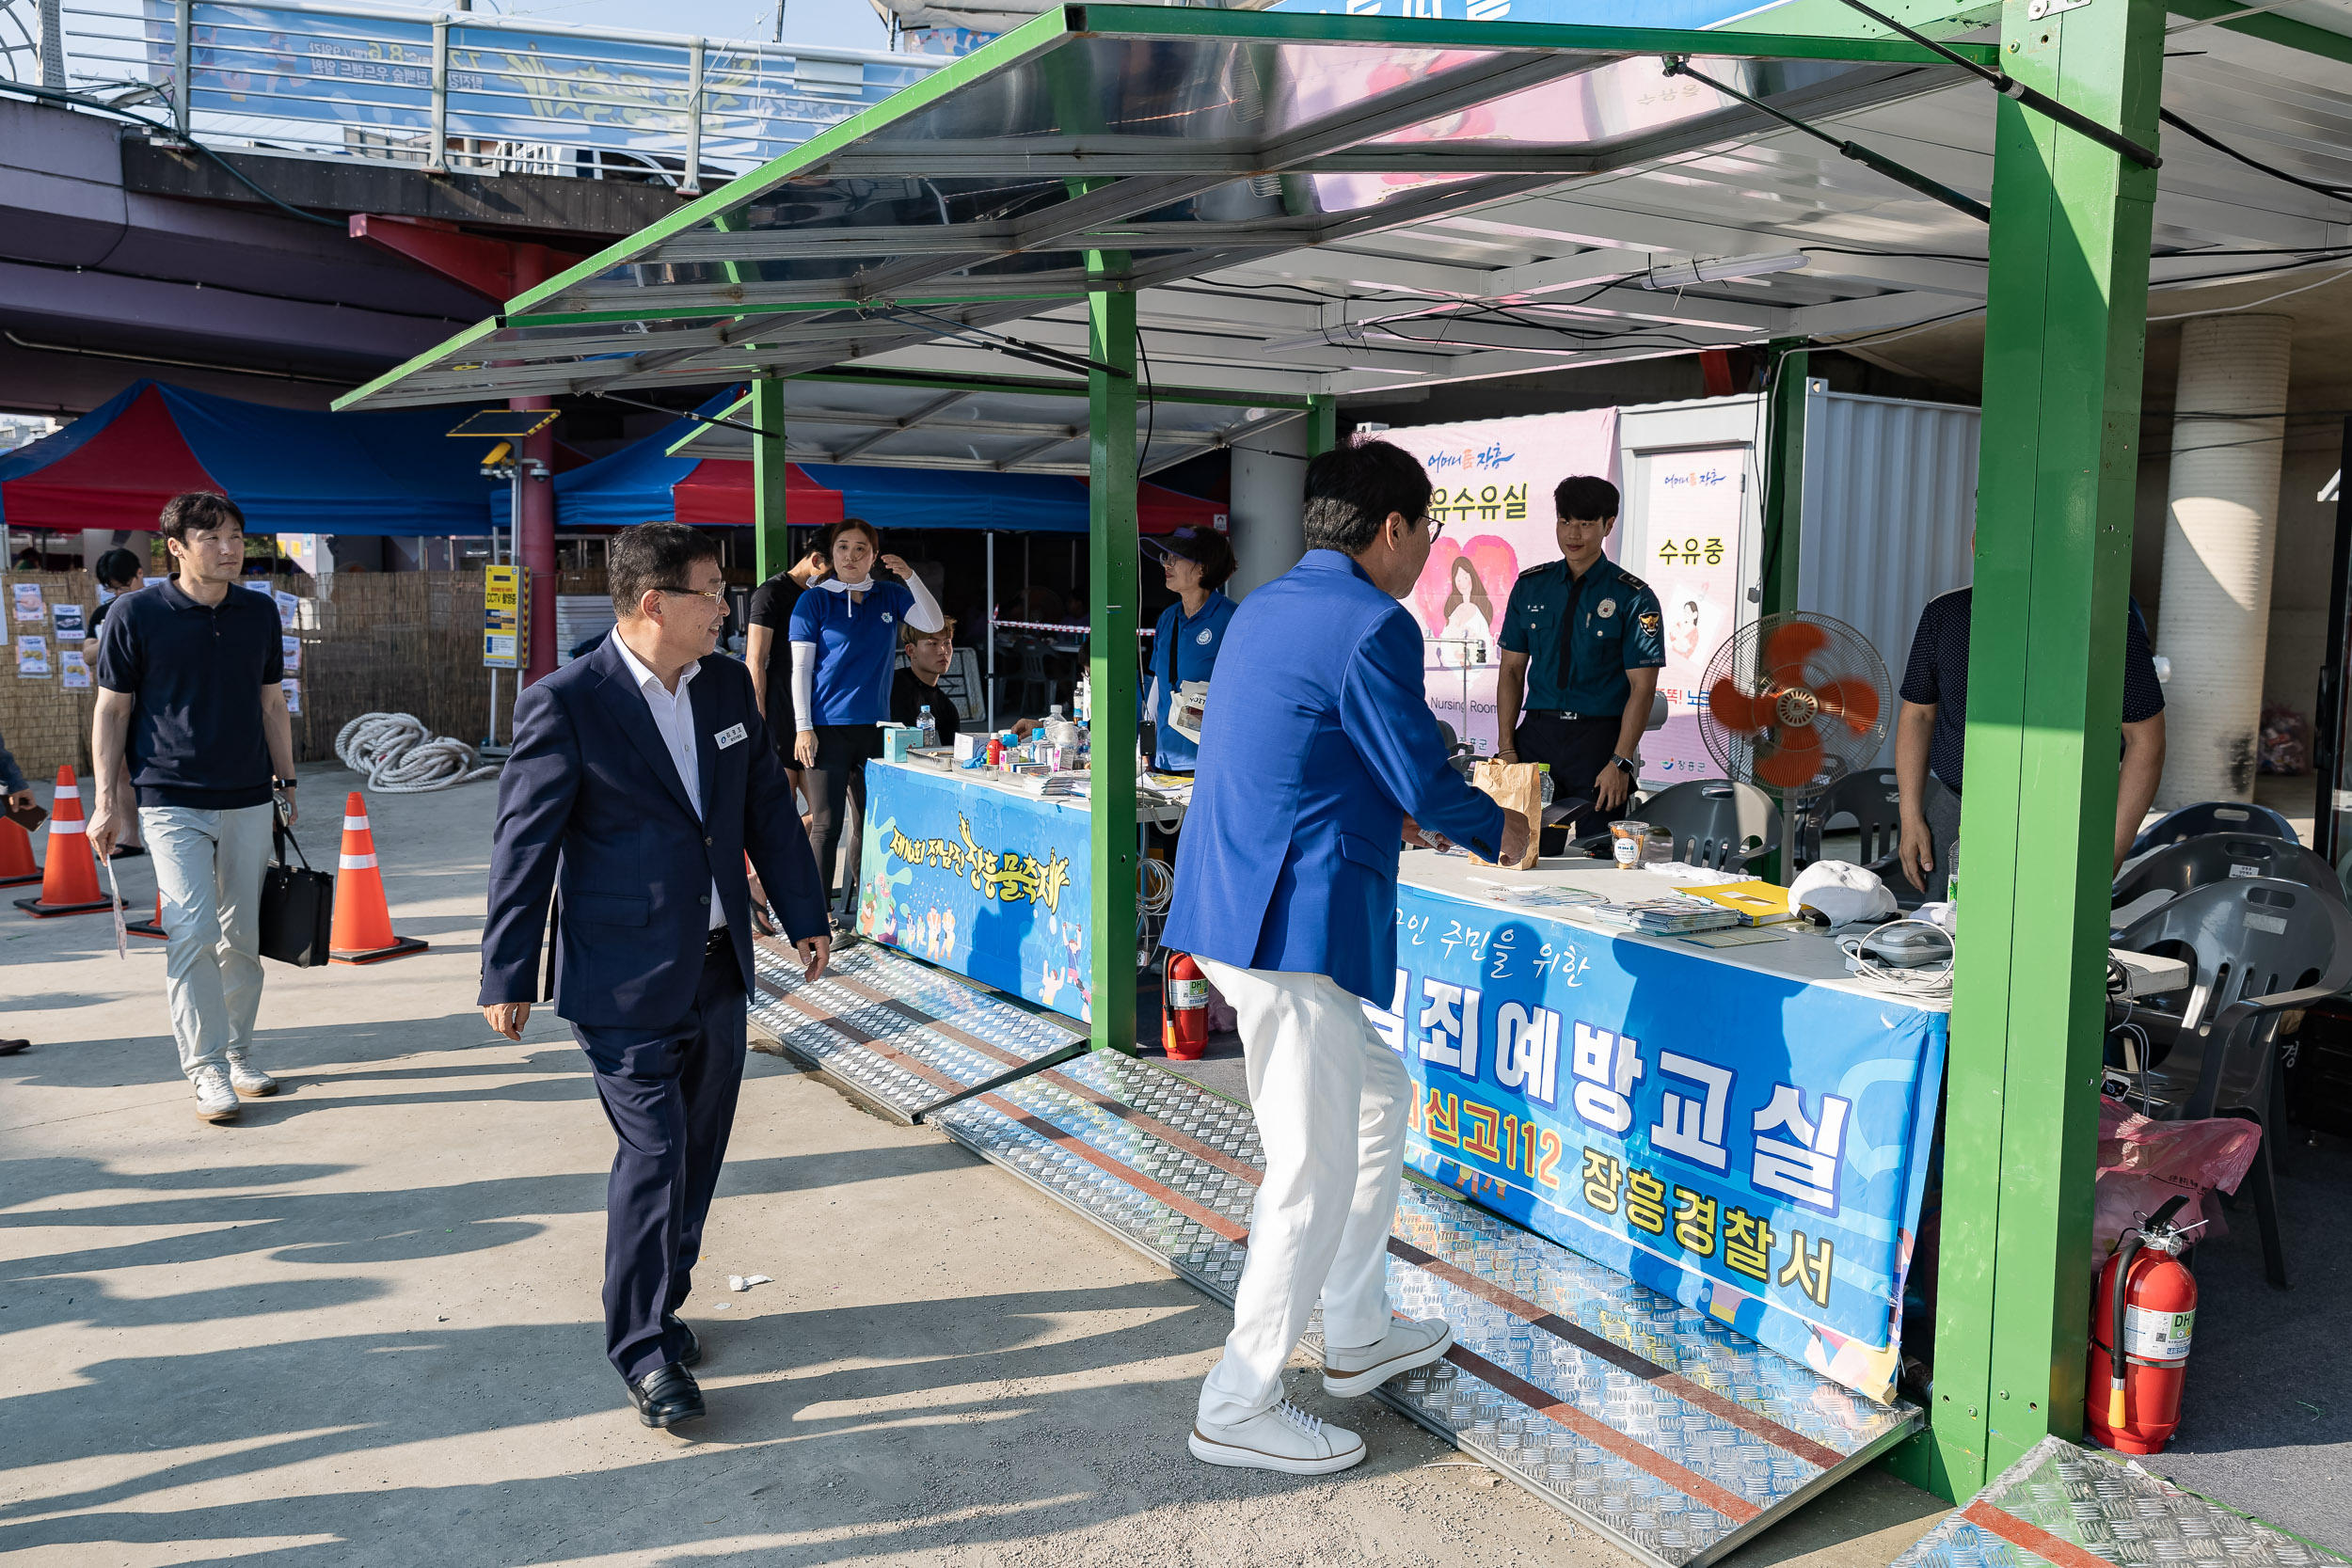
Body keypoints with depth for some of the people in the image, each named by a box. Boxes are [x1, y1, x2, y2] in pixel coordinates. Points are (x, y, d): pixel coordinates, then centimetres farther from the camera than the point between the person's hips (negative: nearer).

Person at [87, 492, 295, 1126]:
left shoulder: (260, 613, 8)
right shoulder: (135, 614, -4)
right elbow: (111, 710, 0)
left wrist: (286, 782, 16)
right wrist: (106, 801, -3)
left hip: (249, 800, 4)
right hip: (172, 800, -4)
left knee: (243, 936, 8)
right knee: (193, 931, -11)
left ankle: (239, 1055, 21)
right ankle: (207, 1070, -3)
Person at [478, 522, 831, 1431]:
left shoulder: (727, 684, 5)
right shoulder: (565, 705, -13)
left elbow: (768, 807, 13)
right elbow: (524, 846, -9)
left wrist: (805, 915, 13)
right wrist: (507, 977, -6)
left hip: (717, 968, 6)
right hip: (624, 983, -6)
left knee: (698, 1152, 14)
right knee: (654, 1152, -5)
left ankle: (659, 1304, 34)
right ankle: (642, 1349, 11)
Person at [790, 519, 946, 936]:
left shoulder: (890, 596, 9)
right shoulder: (815, 600, -1)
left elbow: (933, 624, 0)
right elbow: (800, 668, -3)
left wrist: (910, 576, -11)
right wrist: (803, 728, -10)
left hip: (875, 727, 4)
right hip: (827, 727, -4)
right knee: (826, 824, -5)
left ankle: (858, 912, 21)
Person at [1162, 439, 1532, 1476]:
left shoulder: (1264, 607, 15)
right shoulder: (1373, 626, -14)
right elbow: (1424, 778, -12)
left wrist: (1391, 816, 30)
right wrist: (1498, 829, 8)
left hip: (1235, 907, 11)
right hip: (1295, 923, -10)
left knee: (1377, 1097, 24)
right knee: (1315, 1175, 0)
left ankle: (1356, 1339, 35)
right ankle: (1238, 1411, 13)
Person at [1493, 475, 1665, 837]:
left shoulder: (1633, 597, -2)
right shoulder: (1530, 586, 9)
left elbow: (1642, 687, -6)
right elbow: (1512, 669, 10)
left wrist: (1620, 763, -15)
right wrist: (1507, 748, 0)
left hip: (1600, 737, -3)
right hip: (1537, 732, 3)